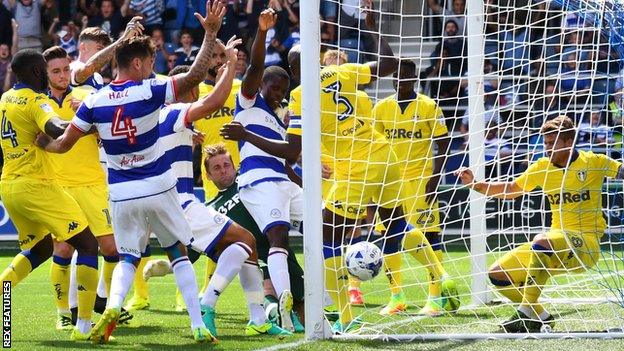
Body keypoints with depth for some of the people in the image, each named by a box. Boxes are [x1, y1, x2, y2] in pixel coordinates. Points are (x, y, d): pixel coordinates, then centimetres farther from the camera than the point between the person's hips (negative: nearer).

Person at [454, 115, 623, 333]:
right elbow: (511, 190, 19)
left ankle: (527, 313, -35)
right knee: (497, 274, -4)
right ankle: (541, 318, 2)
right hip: (557, 246, 7)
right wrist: (475, 184, 9)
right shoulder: (543, 167, 8)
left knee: (543, 241, -38)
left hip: (587, 244, -6)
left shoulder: (593, 162, -5)